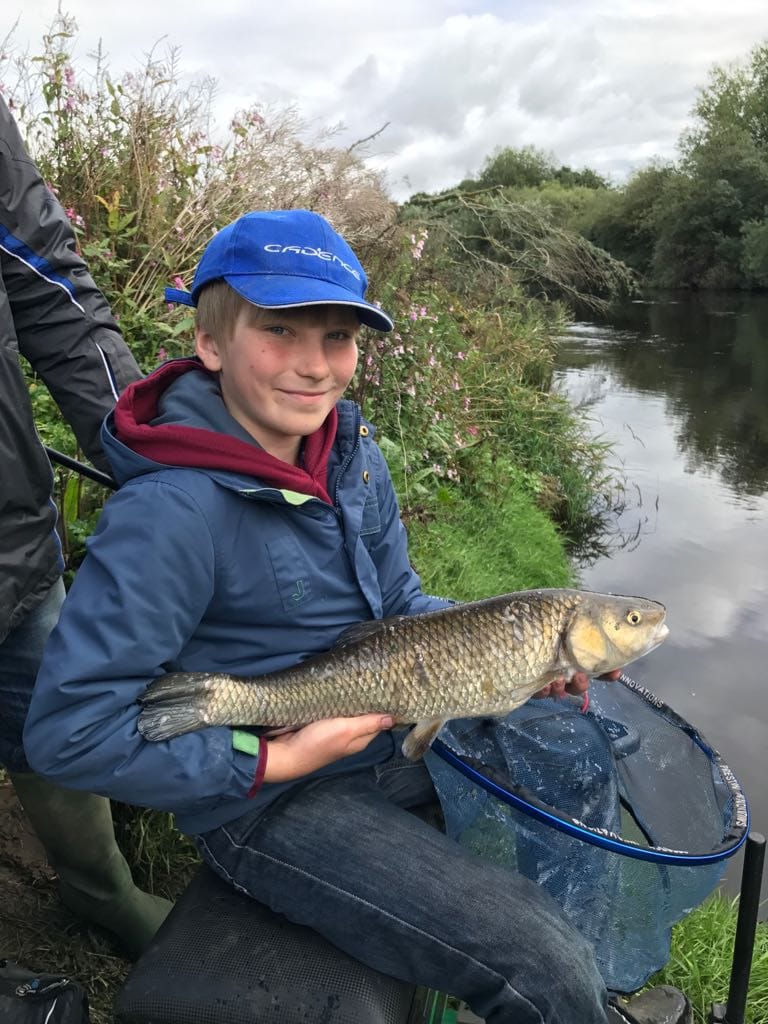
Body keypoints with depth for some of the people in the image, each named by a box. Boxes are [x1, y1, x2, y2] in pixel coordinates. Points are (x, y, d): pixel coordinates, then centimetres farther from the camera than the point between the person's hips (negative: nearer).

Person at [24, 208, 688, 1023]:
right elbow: (68, 732, -24)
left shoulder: (350, 447, -2)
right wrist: (275, 761, -22)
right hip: (265, 804, -7)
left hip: (395, 734, 8)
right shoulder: (171, 513, -26)